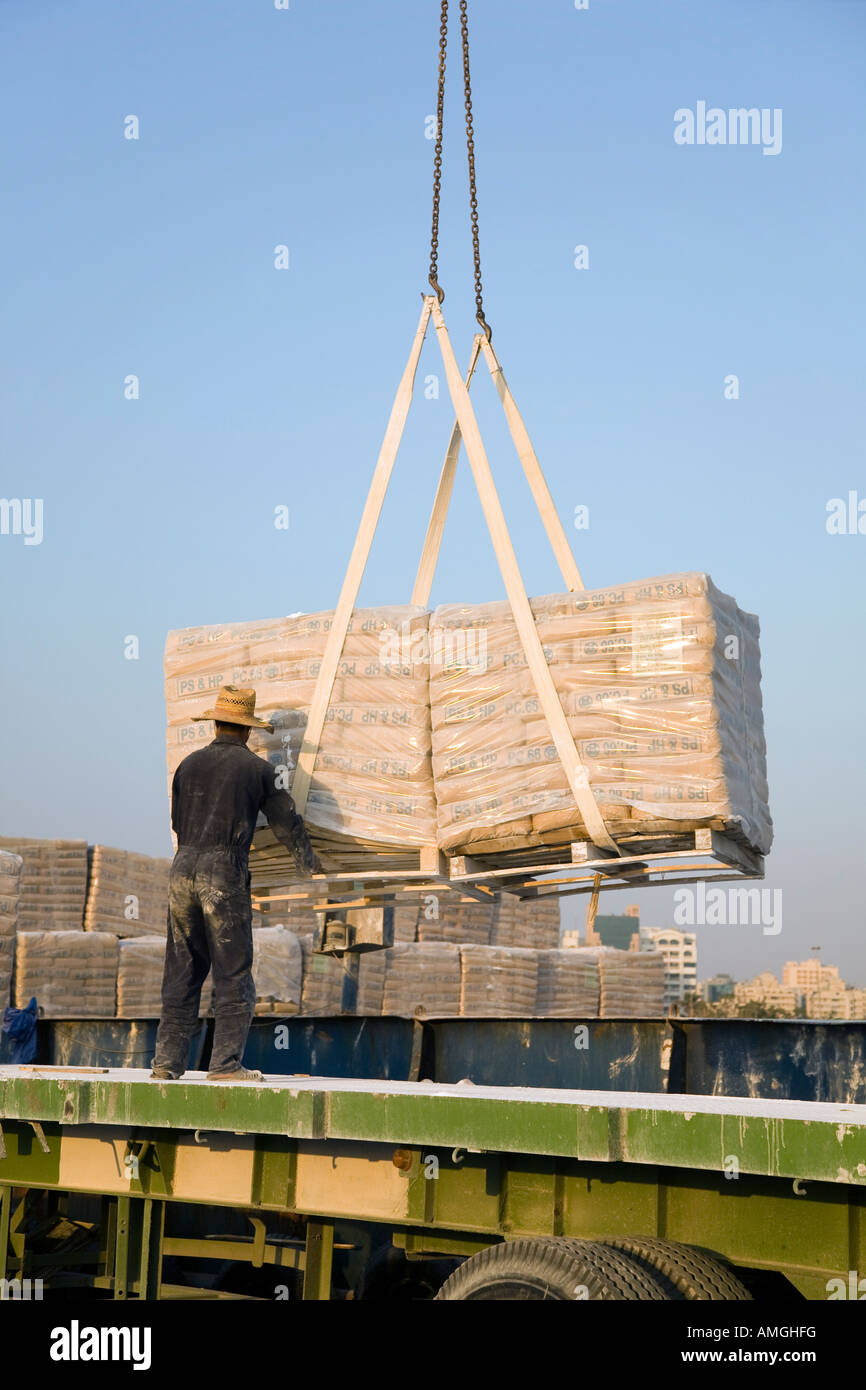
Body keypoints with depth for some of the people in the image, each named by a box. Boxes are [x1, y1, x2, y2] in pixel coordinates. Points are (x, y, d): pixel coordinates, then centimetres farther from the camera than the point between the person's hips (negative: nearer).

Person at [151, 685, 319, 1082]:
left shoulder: (189, 764, 13)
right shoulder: (257, 768, 3)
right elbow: (287, 825, 10)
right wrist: (310, 869, 26)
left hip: (183, 870, 4)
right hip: (225, 873, -4)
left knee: (181, 973, 10)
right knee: (233, 974, 1)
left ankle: (168, 1060, 10)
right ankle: (225, 1063, -3)